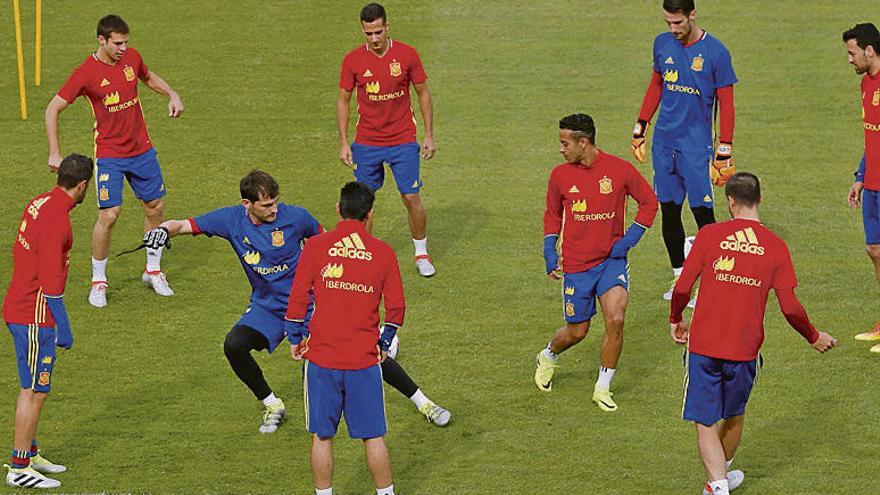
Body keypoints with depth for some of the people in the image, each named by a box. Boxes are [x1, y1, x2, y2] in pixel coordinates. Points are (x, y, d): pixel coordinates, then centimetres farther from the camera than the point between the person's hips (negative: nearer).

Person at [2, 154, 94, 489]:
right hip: (35, 317, -10)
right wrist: (64, 329, -16)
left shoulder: (39, 204, 7)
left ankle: (29, 453, 30)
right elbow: (50, 282, -23)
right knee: (35, 392, -5)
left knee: (33, 387, 20)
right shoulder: (57, 219, -22)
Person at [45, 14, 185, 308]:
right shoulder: (86, 73, -16)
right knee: (109, 215, -13)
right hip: (109, 155, -5)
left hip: (142, 150, 5)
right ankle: (98, 282, 3)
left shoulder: (131, 57, -1)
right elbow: (53, 109, -12)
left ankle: (153, 272, 29)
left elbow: (148, 77, 23)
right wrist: (54, 153, -16)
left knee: (155, 207, 10)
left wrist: (172, 95, 6)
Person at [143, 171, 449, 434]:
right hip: (267, 308, 2)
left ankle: (422, 402, 9)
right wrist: (163, 231, -33)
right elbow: (184, 225, -11)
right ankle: (272, 406, 1)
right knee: (234, 346, -23)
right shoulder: (232, 220, -12)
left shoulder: (294, 217, -16)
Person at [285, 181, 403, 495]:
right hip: (364, 360, 1)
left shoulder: (316, 246, -4)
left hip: (321, 356, 0)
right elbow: (396, 308, 2)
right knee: (373, 437, 10)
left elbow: (298, 297, -3)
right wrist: (384, 344, 17)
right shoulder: (383, 253, -1)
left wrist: (295, 339, 11)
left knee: (321, 437, 10)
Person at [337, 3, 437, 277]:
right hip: (367, 143, 1)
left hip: (403, 141, -1)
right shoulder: (353, 60, -5)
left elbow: (423, 93, 4)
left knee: (412, 198, 0)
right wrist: (344, 142, 0)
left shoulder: (406, 55, -7)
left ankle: (421, 254, 17)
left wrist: (429, 135, 2)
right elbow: (343, 100, 4)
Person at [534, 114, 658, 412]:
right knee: (577, 331, 6)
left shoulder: (619, 170, -9)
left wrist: (628, 240, -4)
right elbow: (553, 214, 14)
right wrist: (550, 254, 2)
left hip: (611, 260, -1)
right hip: (575, 265, 1)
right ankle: (548, 357, 41)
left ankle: (603, 388, 0)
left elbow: (649, 202, 4)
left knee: (615, 320, -18)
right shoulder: (561, 175, -3)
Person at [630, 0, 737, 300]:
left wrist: (724, 152, -8)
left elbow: (726, 103, -6)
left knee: (702, 211, -6)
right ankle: (679, 278, 18)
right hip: (664, 141, 5)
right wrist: (640, 129, 17)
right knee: (668, 210, 8)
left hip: (696, 145, -5)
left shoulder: (715, 51, -8)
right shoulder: (662, 44, 6)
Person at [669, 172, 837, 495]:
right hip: (745, 348, 2)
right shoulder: (775, 247, -1)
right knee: (734, 415, 25)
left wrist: (675, 321, 14)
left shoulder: (709, 235, -4)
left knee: (706, 422, 4)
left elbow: (682, 289, -6)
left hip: (704, 345, -2)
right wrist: (814, 338, 15)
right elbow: (790, 308, -3)